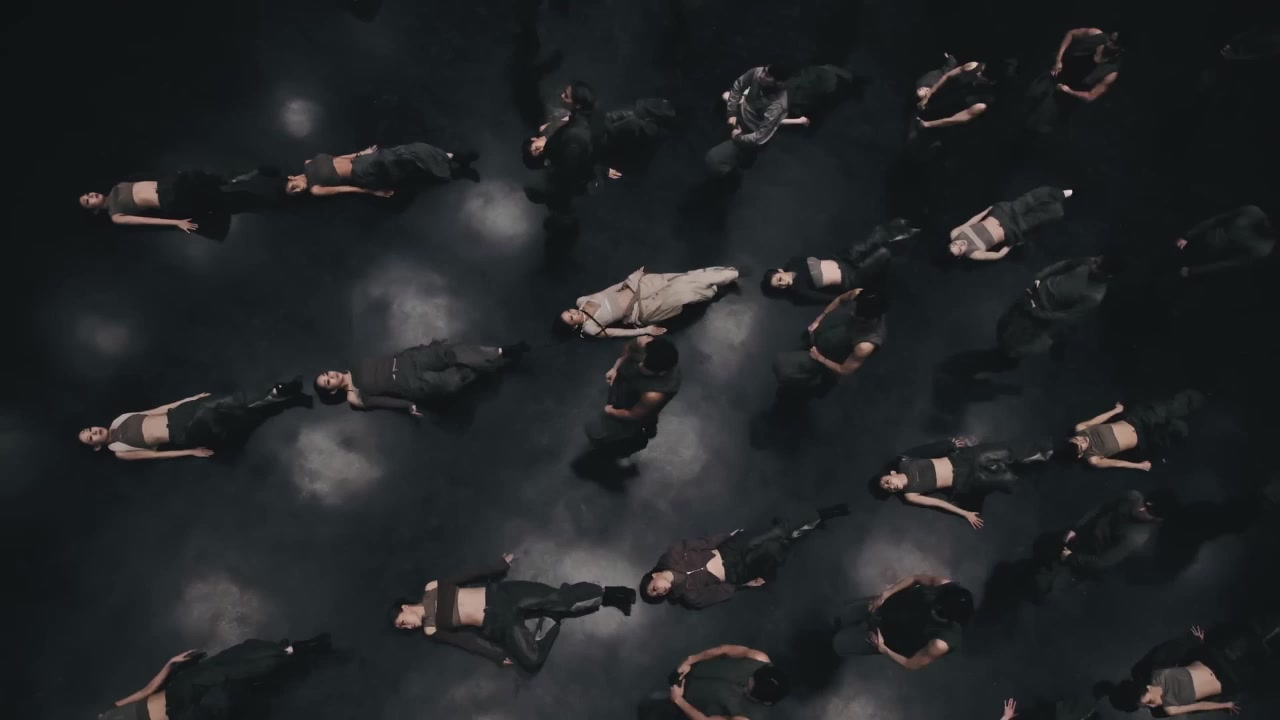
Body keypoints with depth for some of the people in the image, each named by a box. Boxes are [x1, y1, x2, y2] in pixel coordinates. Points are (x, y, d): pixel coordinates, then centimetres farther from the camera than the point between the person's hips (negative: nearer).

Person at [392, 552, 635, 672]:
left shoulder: (432, 589, 8)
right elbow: (465, 639, 3)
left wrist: (499, 565, 11)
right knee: (531, 660, -21)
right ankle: (549, 622, 0)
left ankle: (607, 594, -2)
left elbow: (469, 576, 11)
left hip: (501, 594, 0)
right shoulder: (431, 630, 8)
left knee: (559, 599, -19)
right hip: (498, 624, 0)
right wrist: (497, 654, -3)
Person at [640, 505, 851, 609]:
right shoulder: (689, 596, -11)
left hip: (728, 549, 3)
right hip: (734, 573, -2)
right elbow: (716, 592, -7)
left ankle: (821, 516, 12)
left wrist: (728, 535, -3)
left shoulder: (671, 556, -8)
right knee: (772, 550, -22)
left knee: (778, 532, -9)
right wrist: (744, 584, -6)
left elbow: (701, 543, -1)